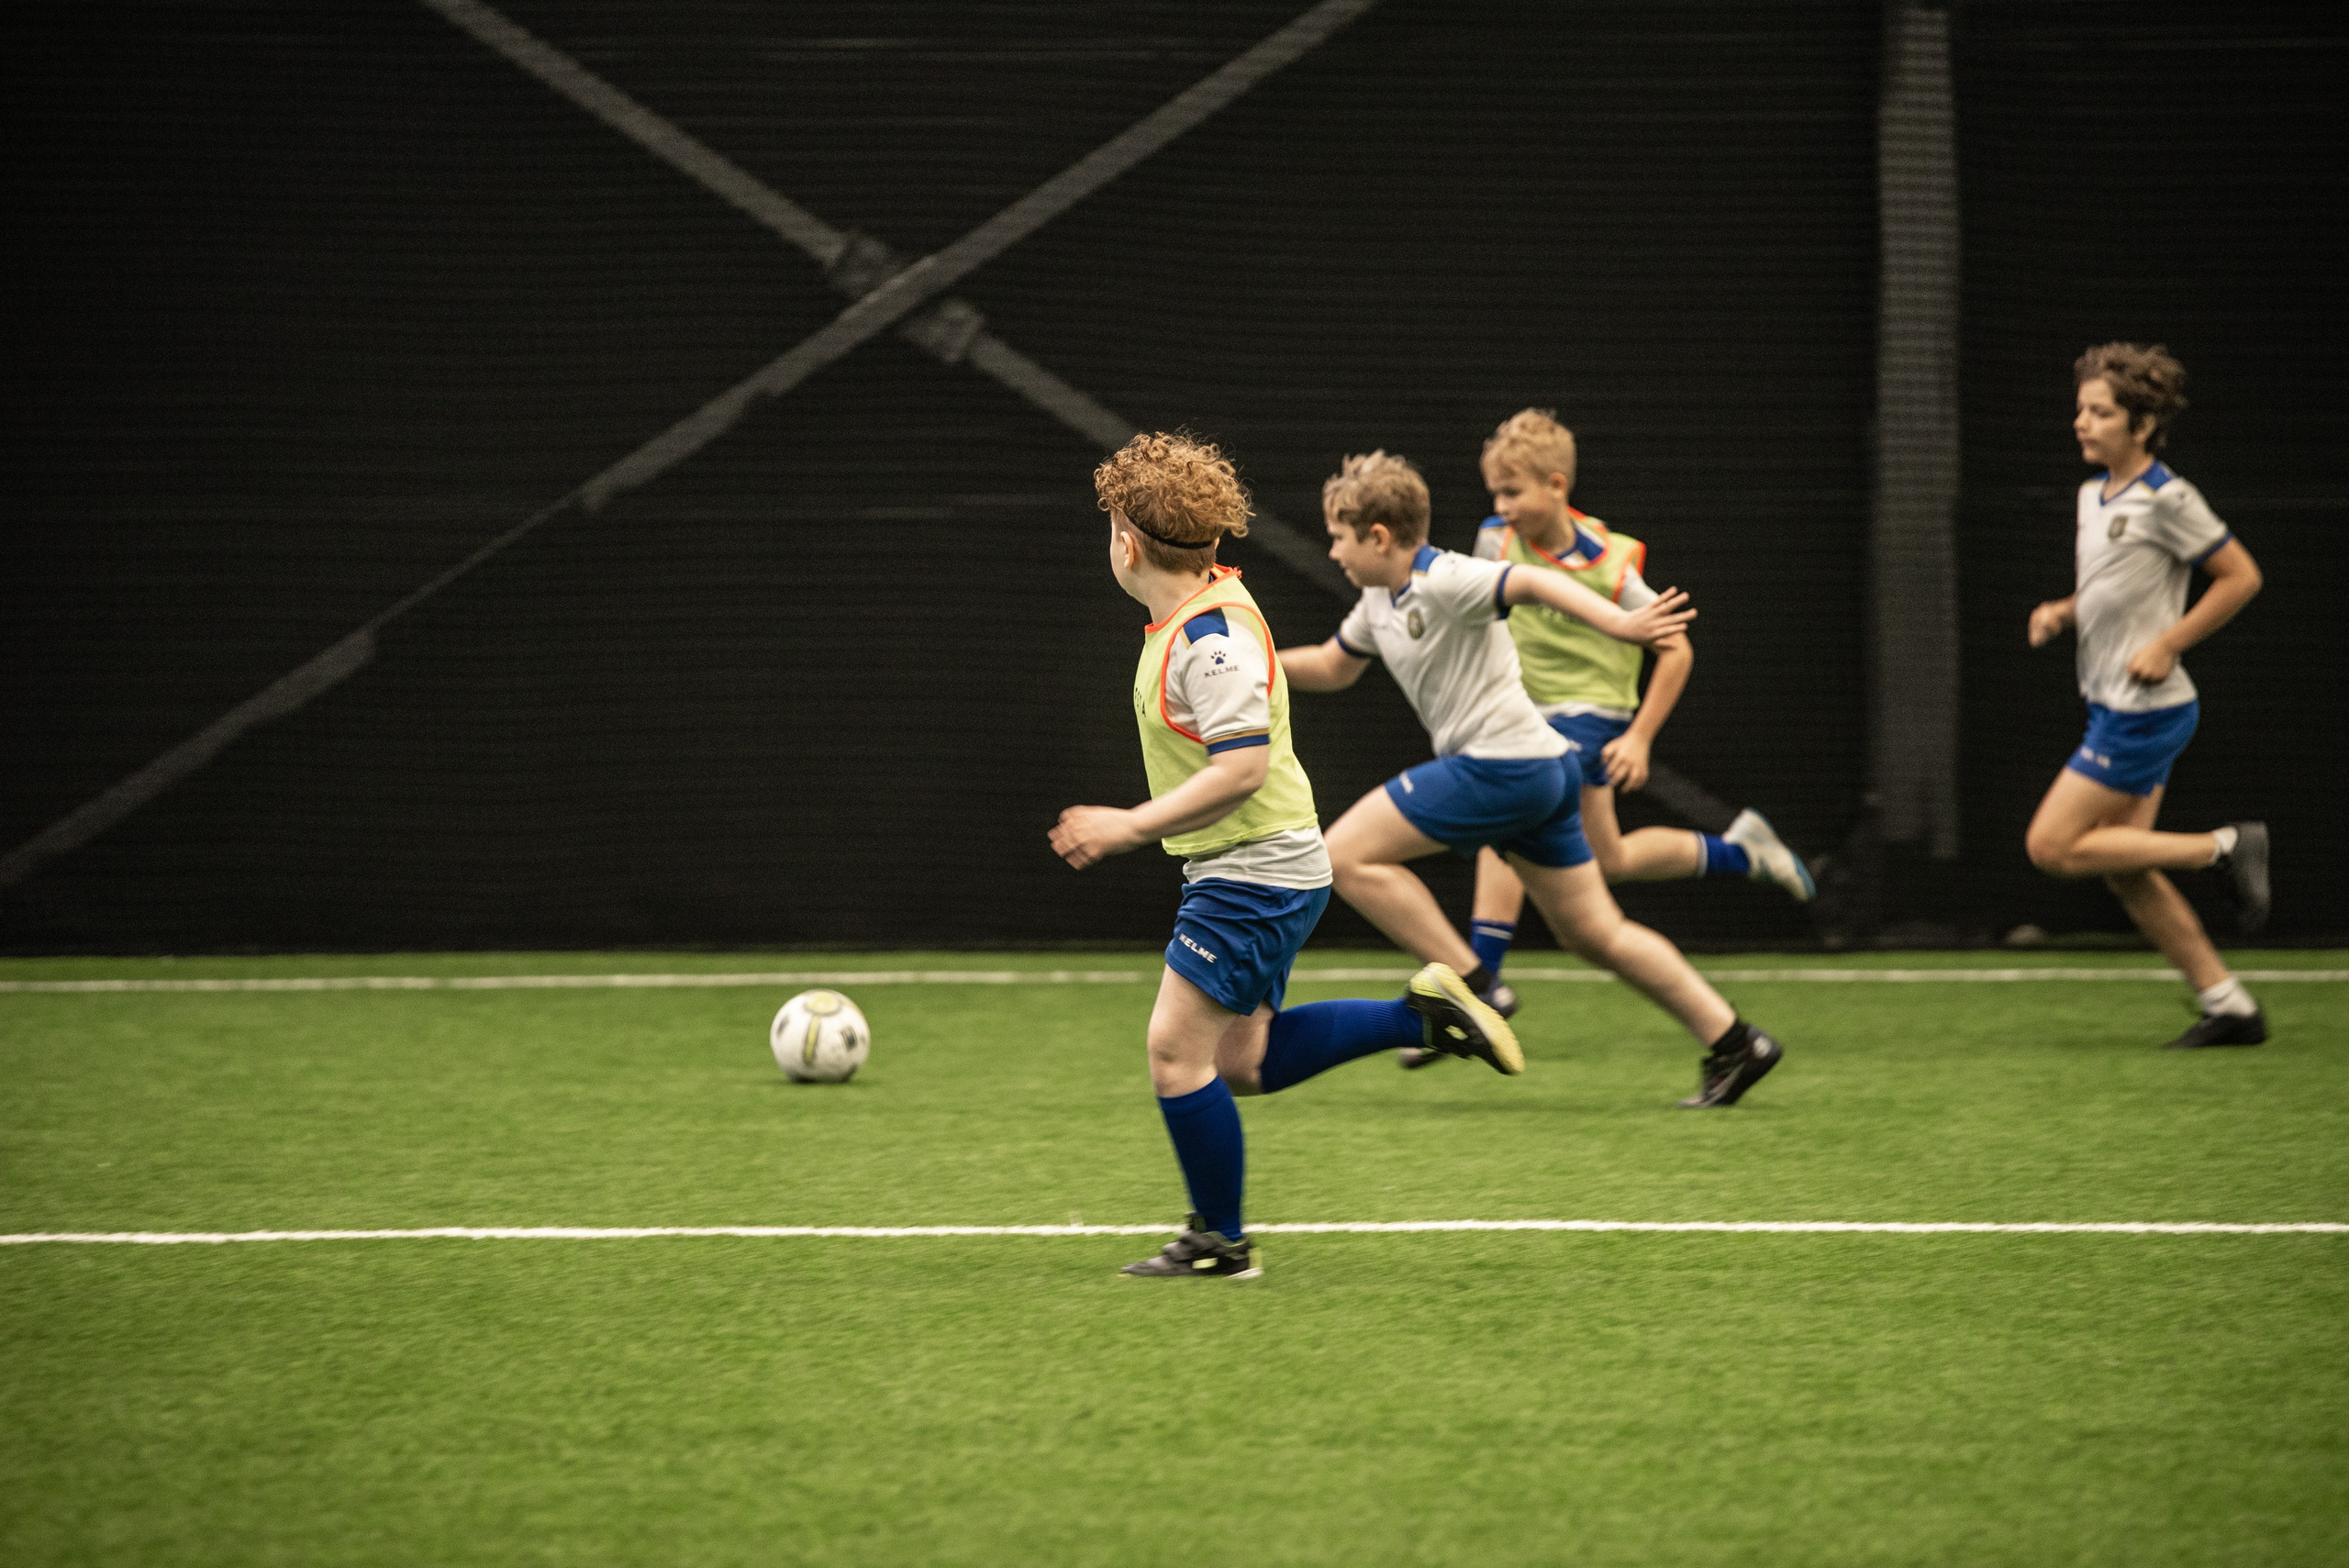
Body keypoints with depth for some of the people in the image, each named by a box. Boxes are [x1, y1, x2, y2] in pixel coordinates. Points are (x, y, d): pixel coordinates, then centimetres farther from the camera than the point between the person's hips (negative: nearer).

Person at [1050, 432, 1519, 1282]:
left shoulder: (1210, 636, -22)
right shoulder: (1199, 614, 9)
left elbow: (1242, 766, -27)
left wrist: (1131, 826, -22)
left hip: (1254, 875, -10)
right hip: (1242, 870, 10)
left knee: (1177, 1049, -7)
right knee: (1243, 1063, 14)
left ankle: (1219, 1241, 3)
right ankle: (1425, 1013, 16)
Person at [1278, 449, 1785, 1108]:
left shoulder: (1443, 582, -15)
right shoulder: (1380, 602, 14)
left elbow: (1534, 583, -29)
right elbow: (1332, 668, 31)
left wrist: (1616, 623, -44)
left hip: (1503, 764, -10)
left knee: (1348, 855, -8)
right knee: (1596, 934, 13)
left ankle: (1466, 981, -7)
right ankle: (1731, 1042, 13)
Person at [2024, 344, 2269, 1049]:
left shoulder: (2166, 499, -14)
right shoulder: (2093, 496, 11)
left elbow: (2241, 576, -11)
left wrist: (2169, 645, -16)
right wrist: (2061, 613, 3)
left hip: (2146, 710, -9)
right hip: (2116, 708, 9)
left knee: (2052, 846, -9)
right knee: (2123, 871, 7)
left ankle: (2225, 847, -3)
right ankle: (2230, 1005, 12)